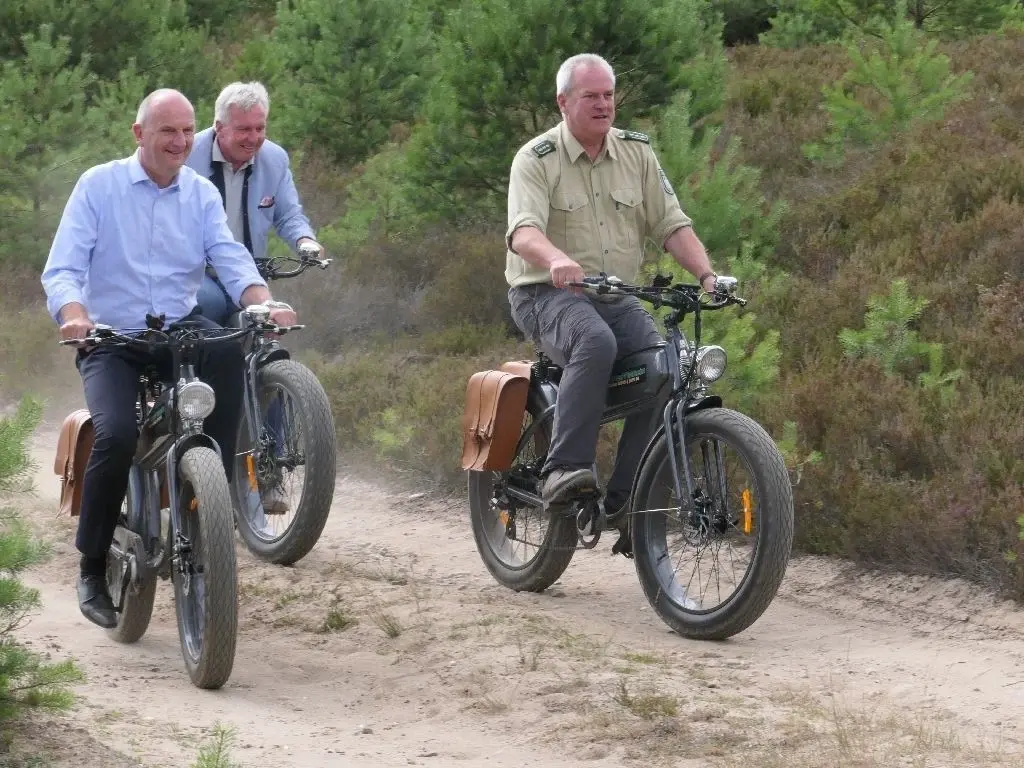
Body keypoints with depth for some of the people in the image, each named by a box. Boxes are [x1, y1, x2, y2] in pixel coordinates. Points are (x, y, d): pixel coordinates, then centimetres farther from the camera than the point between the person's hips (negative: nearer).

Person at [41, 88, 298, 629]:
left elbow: (230, 258, -5)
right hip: (111, 341, -3)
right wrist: (74, 316, -32)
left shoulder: (202, 194, 9)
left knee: (230, 353, -31)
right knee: (117, 434, -29)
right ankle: (92, 567, -10)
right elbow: (62, 268, -9)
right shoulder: (98, 185, -1)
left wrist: (263, 302, -26)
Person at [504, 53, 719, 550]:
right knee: (596, 342, -37)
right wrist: (557, 261, -45)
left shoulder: (636, 153, 10)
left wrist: (706, 274, -13)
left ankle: (626, 501, -13)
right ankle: (564, 469, -38)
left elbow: (671, 224, 6)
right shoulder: (536, 160, -6)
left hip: (617, 296, 5)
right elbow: (523, 231, -22)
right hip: (548, 294, -5)